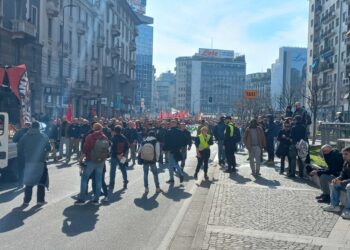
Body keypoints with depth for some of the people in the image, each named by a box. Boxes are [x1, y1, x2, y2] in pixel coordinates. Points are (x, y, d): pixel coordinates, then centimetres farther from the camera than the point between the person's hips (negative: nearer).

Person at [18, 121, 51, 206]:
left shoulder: (25, 136, 2)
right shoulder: (44, 136, -4)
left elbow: (20, 148, -1)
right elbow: (48, 148, -5)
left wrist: (26, 156, 9)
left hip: (28, 162, 2)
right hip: (40, 162, -2)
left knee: (29, 182, 11)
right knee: (41, 181, 8)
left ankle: (26, 200, 11)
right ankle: (40, 200, 8)